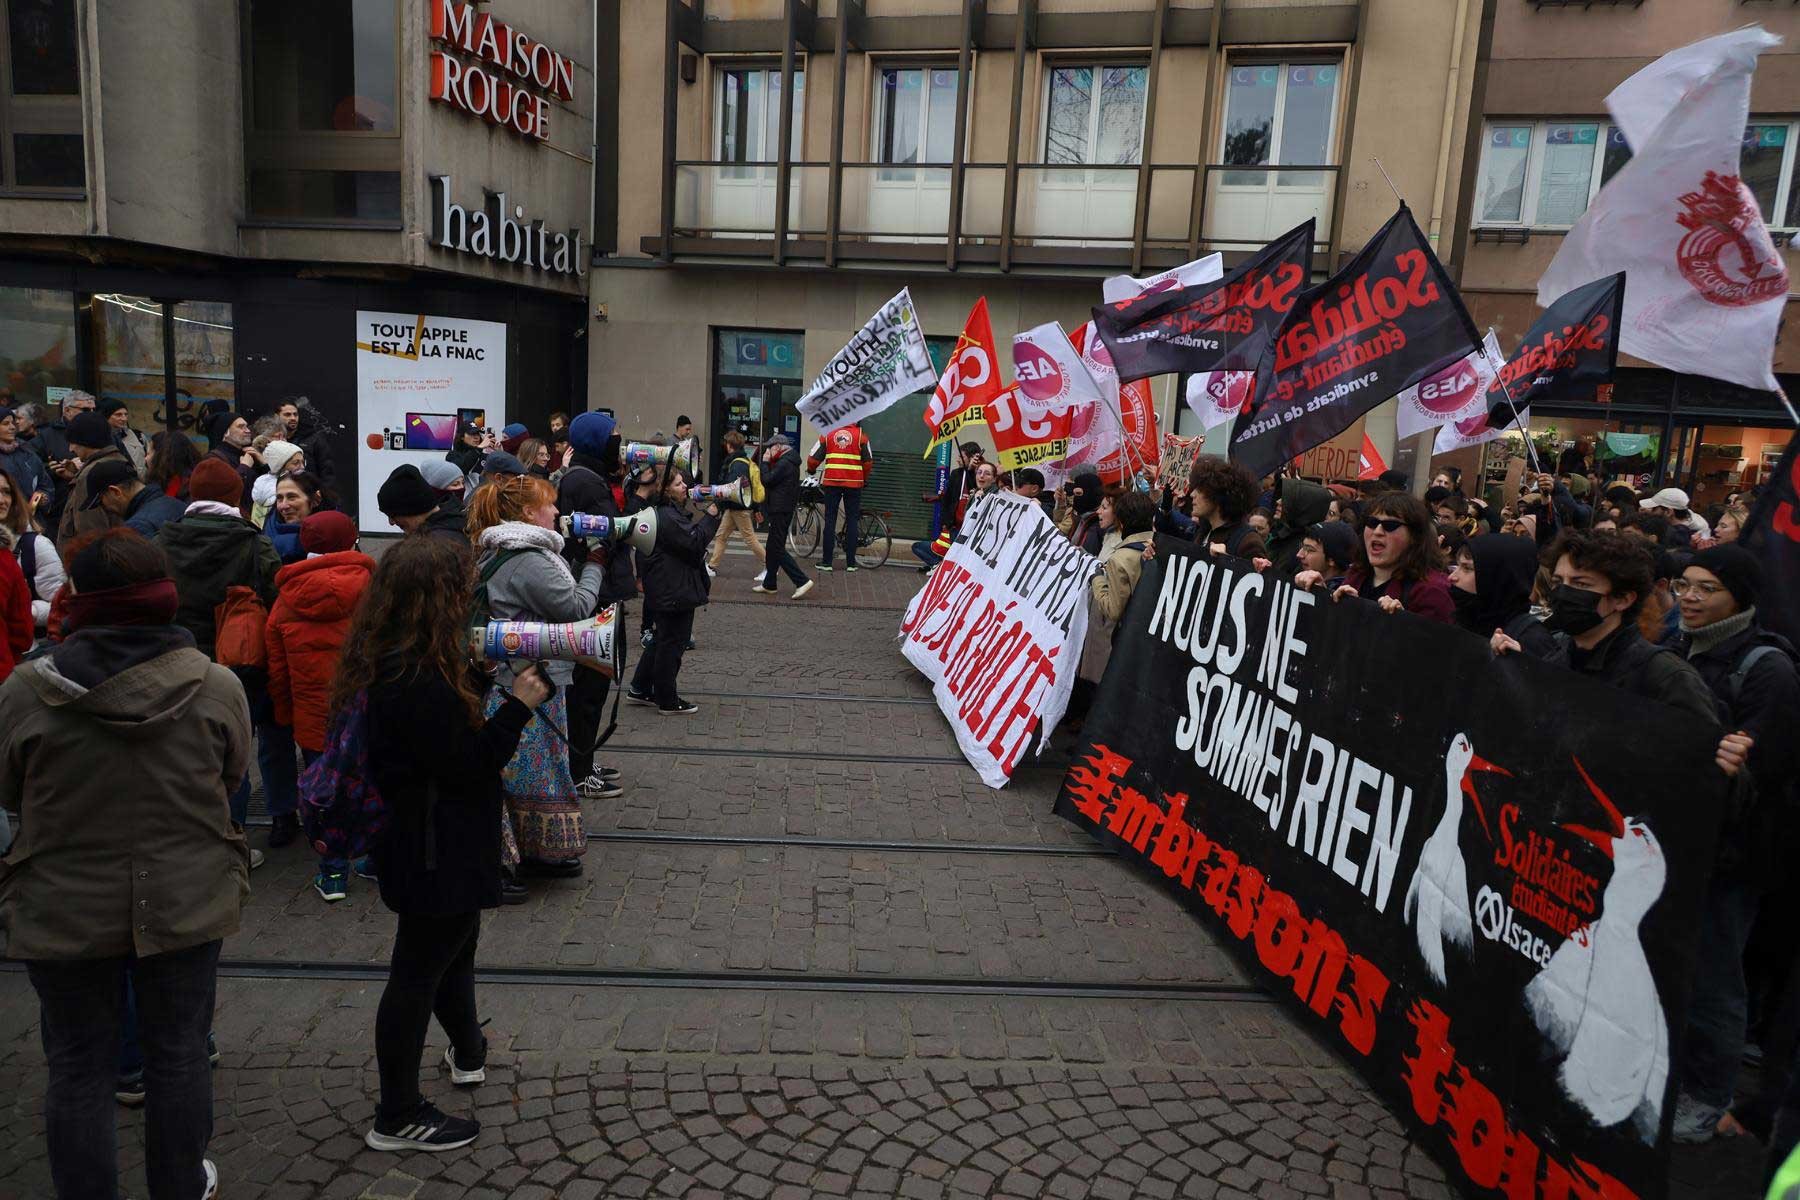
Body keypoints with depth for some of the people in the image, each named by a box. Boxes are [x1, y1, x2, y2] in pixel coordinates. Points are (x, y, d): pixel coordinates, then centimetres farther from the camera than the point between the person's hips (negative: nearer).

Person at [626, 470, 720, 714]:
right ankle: (668, 701, 10)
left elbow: (690, 536, 17)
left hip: (665, 591, 11)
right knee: (672, 644, 0)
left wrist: (707, 518, 3)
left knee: (662, 640, 20)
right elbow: (694, 543, -22)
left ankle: (640, 689, 29)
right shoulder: (667, 517, -20)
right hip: (675, 591, -11)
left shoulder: (670, 512, 13)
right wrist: (711, 517, -17)